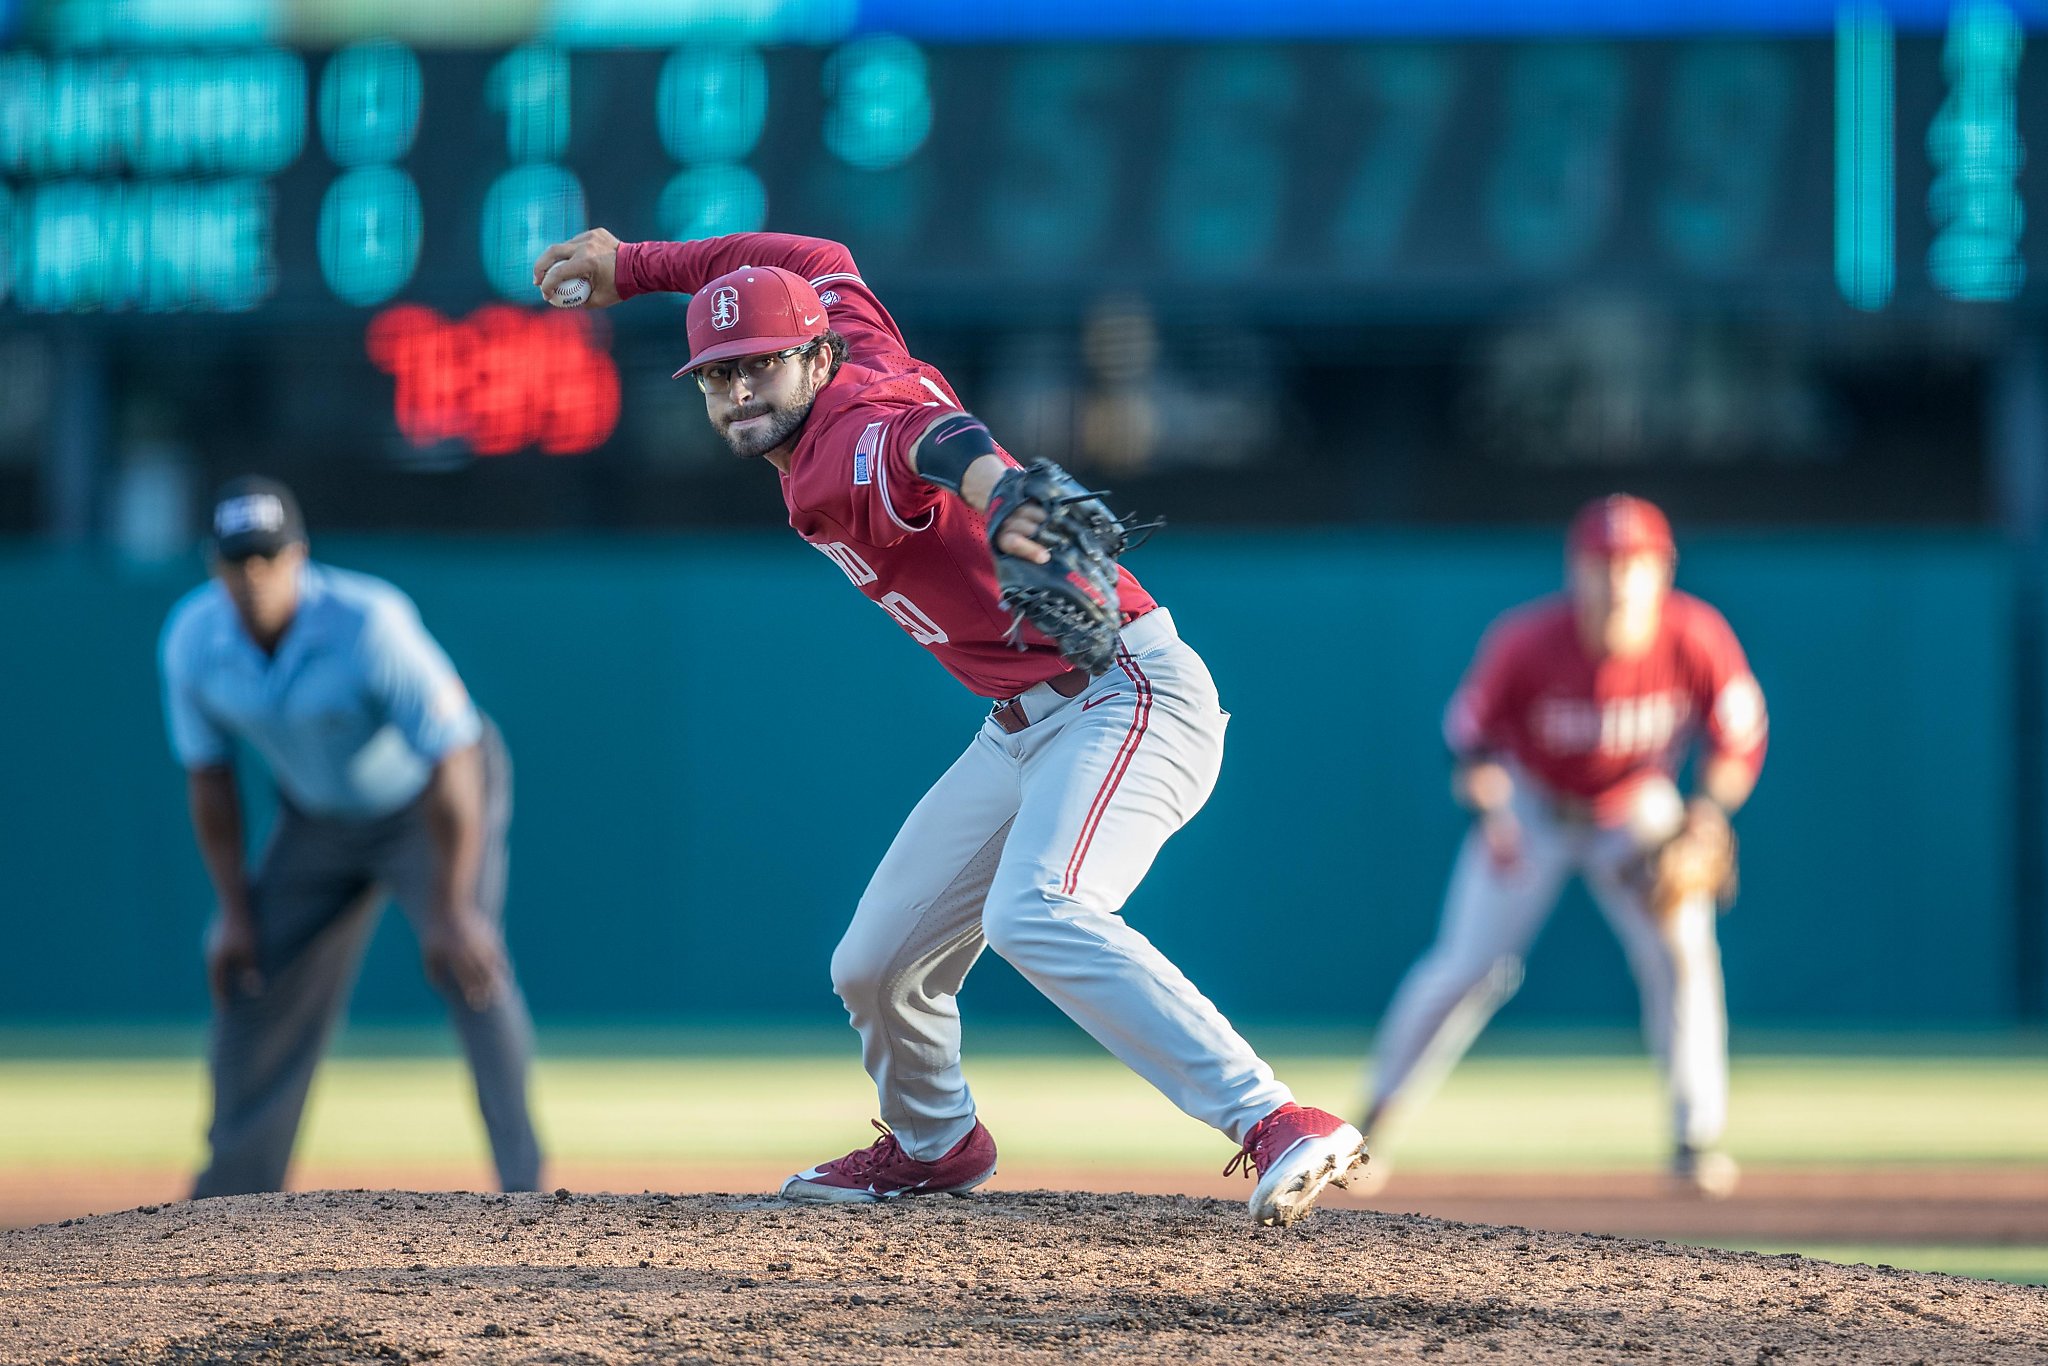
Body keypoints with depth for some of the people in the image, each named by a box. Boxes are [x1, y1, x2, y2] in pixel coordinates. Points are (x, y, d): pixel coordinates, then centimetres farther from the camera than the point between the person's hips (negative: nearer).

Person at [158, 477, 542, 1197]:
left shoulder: (368, 625, -33)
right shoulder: (192, 641, -18)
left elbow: (452, 764, -30)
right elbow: (209, 777, -3)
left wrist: (450, 910, -32)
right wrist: (233, 910, -5)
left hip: (439, 798, -5)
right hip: (318, 814, 5)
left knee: (469, 964, -25)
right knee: (256, 990, 5)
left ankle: (523, 1184, -24)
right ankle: (232, 1201, 21)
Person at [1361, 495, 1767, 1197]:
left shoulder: (1697, 640, -24)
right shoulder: (1528, 641, -28)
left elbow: (1738, 740, -12)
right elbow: (1470, 731, -15)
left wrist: (1706, 814, -29)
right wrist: (1487, 802, -33)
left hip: (1637, 809, 1)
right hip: (1533, 804, -1)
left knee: (1680, 947, -19)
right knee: (1469, 965, -7)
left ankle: (1697, 1138, -7)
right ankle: (1377, 1118, 12)